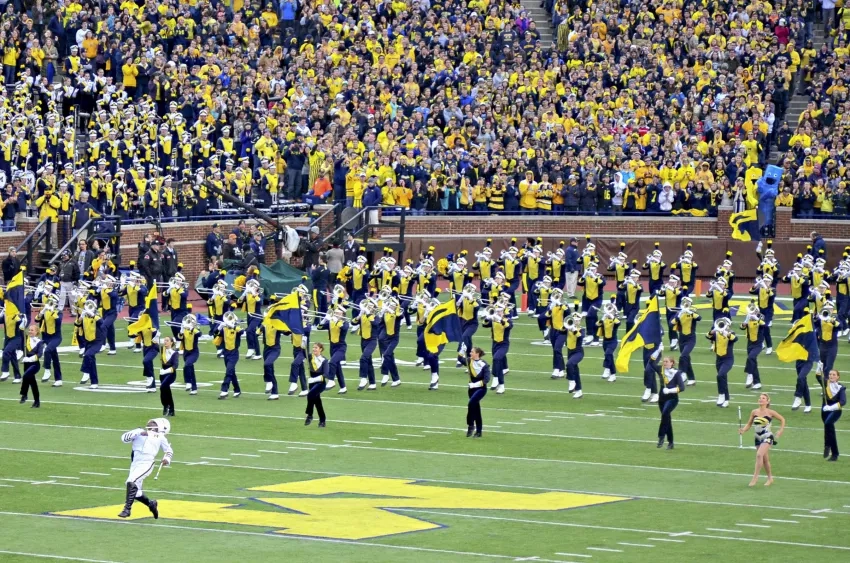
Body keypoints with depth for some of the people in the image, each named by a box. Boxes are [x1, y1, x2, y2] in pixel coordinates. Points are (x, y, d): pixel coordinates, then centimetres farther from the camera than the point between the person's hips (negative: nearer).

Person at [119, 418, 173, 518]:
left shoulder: (160, 437, 12)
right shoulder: (139, 432, 11)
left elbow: (169, 450, 25)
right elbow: (125, 438, -4)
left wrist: (167, 459, 3)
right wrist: (139, 433, -16)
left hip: (146, 464, -3)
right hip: (135, 464, 3)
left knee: (131, 482, -25)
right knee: (136, 493, 6)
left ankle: (127, 509, -20)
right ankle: (151, 503, 35)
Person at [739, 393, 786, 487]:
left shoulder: (770, 412, -8)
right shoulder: (754, 412, 1)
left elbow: (782, 419, 5)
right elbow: (749, 424, 9)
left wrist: (781, 431, -5)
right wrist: (743, 430, -10)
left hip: (767, 437, -5)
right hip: (758, 438, 5)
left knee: (759, 455, -23)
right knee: (765, 459, 13)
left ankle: (755, 477, -16)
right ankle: (770, 478, 29)